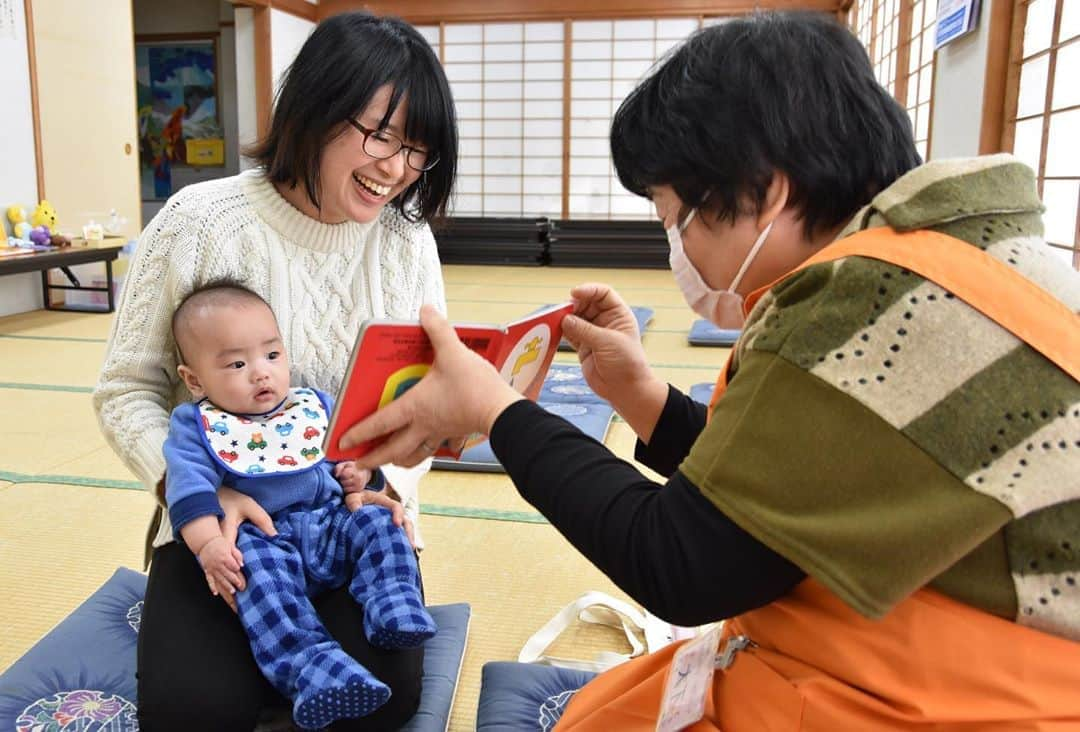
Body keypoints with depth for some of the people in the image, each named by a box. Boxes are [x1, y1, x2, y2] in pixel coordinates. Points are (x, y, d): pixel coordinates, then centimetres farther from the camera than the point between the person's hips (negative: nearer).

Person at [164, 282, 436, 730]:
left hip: (331, 524, 4)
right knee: (260, 571, -34)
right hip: (260, 540, -4)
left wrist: (358, 474, -1)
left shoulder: (315, 408, 14)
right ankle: (316, 670, -44)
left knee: (377, 523, -19)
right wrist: (209, 544, -25)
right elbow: (190, 489, -9)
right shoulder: (197, 427, 5)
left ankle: (395, 612, -25)